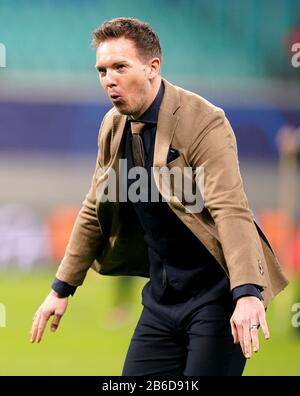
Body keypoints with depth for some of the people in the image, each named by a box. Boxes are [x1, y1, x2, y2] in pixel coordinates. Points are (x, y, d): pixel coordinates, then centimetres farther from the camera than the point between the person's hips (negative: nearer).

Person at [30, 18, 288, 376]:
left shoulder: (203, 122, -17)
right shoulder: (113, 126, 6)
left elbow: (231, 210, -27)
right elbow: (94, 211, 17)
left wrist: (247, 293, -39)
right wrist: (62, 288, 17)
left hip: (215, 292, -7)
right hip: (162, 295, 7)